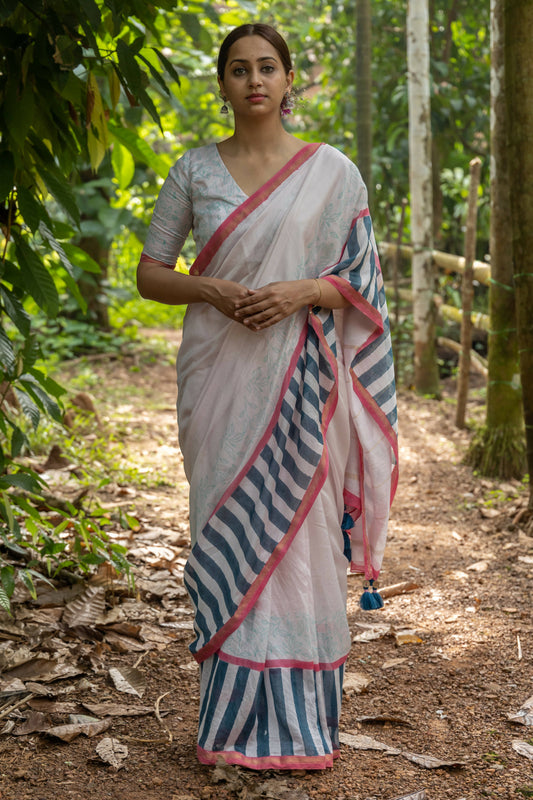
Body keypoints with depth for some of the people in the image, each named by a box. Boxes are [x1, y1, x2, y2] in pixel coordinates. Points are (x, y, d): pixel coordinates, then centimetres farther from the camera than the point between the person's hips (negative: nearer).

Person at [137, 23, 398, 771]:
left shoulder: (331, 171, 3)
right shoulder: (194, 169, 7)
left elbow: (361, 282, 4)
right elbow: (150, 273, 8)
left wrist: (303, 293, -15)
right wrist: (210, 289, -11)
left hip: (298, 379, -1)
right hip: (219, 374, 1)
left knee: (299, 533, -1)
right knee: (227, 532, 2)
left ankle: (298, 718, 10)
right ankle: (237, 716, 12)